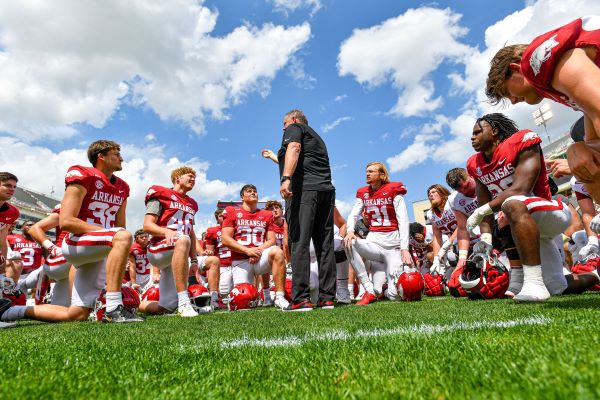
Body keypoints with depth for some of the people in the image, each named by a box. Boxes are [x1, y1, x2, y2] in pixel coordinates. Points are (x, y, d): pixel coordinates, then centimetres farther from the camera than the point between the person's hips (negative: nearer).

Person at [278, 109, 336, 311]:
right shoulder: (316, 136, 34)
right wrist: (276, 158, 54)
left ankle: (301, 299, -15)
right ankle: (327, 298, 3)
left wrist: (286, 178, -26)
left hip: (304, 189, -8)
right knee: (325, 245, 3)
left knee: (299, 243, -11)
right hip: (326, 190, 8)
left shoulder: (294, 128, 11)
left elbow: (294, 148, -11)